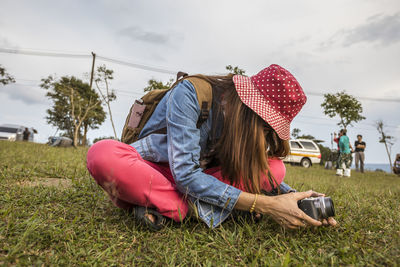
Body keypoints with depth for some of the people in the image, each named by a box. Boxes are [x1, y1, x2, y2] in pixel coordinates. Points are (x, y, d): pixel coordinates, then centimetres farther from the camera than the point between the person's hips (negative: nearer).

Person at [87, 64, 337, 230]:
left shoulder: (245, 122, -7)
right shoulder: (189, 93, -26)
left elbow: (256, 169, 1)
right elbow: (185, 174, -31)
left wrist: (294, 196, -18)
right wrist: (265, 205, -32)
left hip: (192, 180, 5)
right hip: (150, 170, -4)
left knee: (275, 167, -16)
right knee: (103, 153, -37)